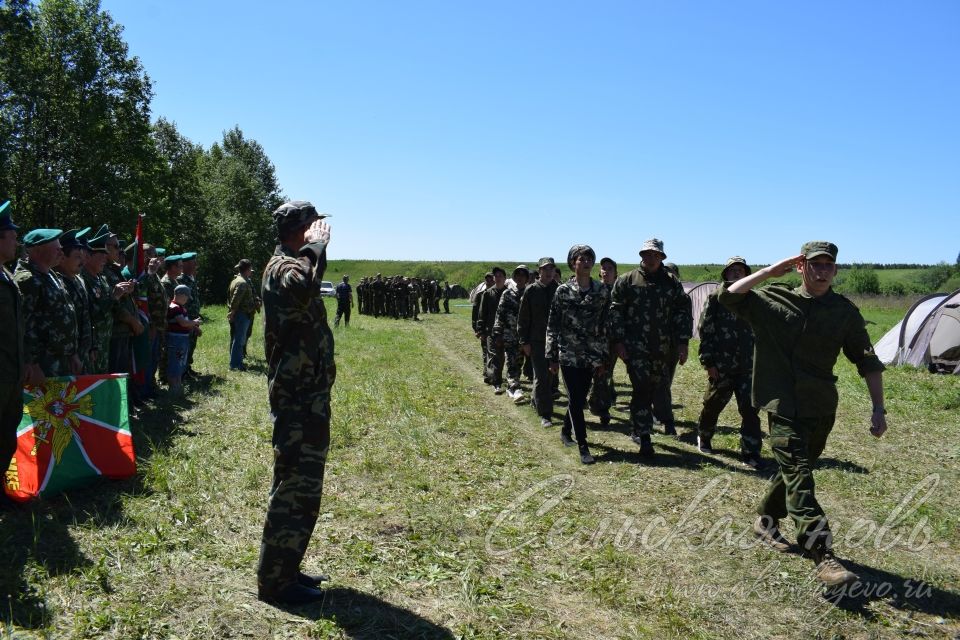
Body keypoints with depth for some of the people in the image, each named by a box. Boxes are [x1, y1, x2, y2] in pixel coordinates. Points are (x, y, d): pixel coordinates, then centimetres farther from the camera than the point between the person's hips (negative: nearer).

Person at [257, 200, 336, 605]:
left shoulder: (290, 265, 16)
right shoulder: (282, 267, -15)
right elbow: (303, 284, -41)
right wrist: (316, 246, -28)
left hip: (305, 396, 11)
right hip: (299, 400, -11)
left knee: (298, 485, 18)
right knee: (297, 488, -3)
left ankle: (283, 570, 31)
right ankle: (276, 582, 9)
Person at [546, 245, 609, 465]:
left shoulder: (601, 292, 5)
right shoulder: (563, 291, -4)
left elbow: (604, 326, 8)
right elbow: (552, 326, -2)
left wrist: (602, 357, 7)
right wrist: (552, 357, -4)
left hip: (591, 356, 3)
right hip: (568, 355, -3)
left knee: (580, 398, 12)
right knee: (575, 400, -4)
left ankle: (566, 430, 36)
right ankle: (583, 446, 0)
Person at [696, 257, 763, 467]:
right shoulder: (715, 298, -2)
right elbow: (705, 330, -5)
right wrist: (708, 361, -10)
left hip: (747, 366, 2)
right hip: (721, 366, -2)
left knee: (750, 409, -5)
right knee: (713, 405, 13)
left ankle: (751, 453, 1)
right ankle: (704, 437, 39)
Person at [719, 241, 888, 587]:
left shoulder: (845, 311, 3)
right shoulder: (774, 299, -1)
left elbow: (867, 361, 7)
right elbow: (729, 296, -12)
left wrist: (878, 408, 1)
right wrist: (770, 271, -11)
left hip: (821, 407, 4)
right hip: (783, 404, -3)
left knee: (794, 470, 15)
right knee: (799, 475, -14)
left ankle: (766, 521, 39)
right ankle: (824, 557, -18)